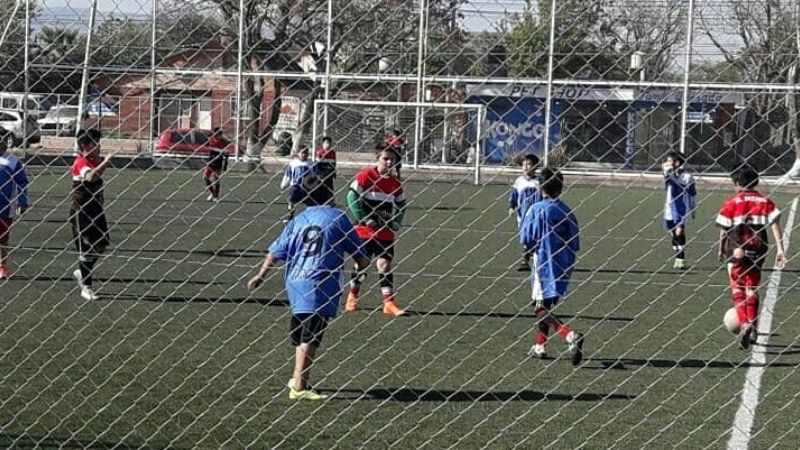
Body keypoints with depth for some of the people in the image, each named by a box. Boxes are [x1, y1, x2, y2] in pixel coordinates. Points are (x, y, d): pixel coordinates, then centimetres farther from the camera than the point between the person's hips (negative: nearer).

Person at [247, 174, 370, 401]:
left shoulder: (299, 219, 14)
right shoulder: (337, 217, 3)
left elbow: (276, 251, 13)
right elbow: (356, 250, 8)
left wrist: (261, 275, 24)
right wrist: (362, 263, 29)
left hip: (295, 281, 5)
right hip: (320, 283, -5)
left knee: (301, 333, 20)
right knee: (311, 336, -9)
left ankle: (299, 379, 30)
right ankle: (299, 387, -15)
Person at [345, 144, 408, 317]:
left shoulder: (395, 183, 5)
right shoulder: (366, 176, -9)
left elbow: (401, 205, 17)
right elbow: (352, 196, -10)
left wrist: (396, 223, 1)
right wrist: (364, 219, -14)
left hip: (386, 232, 3)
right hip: (365, 231, -3)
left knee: (385, 264, -2)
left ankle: (389, 303, -4)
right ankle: (352, 297, 24)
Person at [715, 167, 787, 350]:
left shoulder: (731, 202, -3)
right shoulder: (765, 201, 5)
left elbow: (723, 230, -3)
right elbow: (775, 225, -6)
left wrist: (721, 251, 11)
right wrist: (780, 249, -8)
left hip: (736, 252, -3)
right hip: (757, 252, 3)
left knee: (738, 289, 5)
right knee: (752, 290, 16)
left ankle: (744, 323, -16)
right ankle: (753, 329, 18)